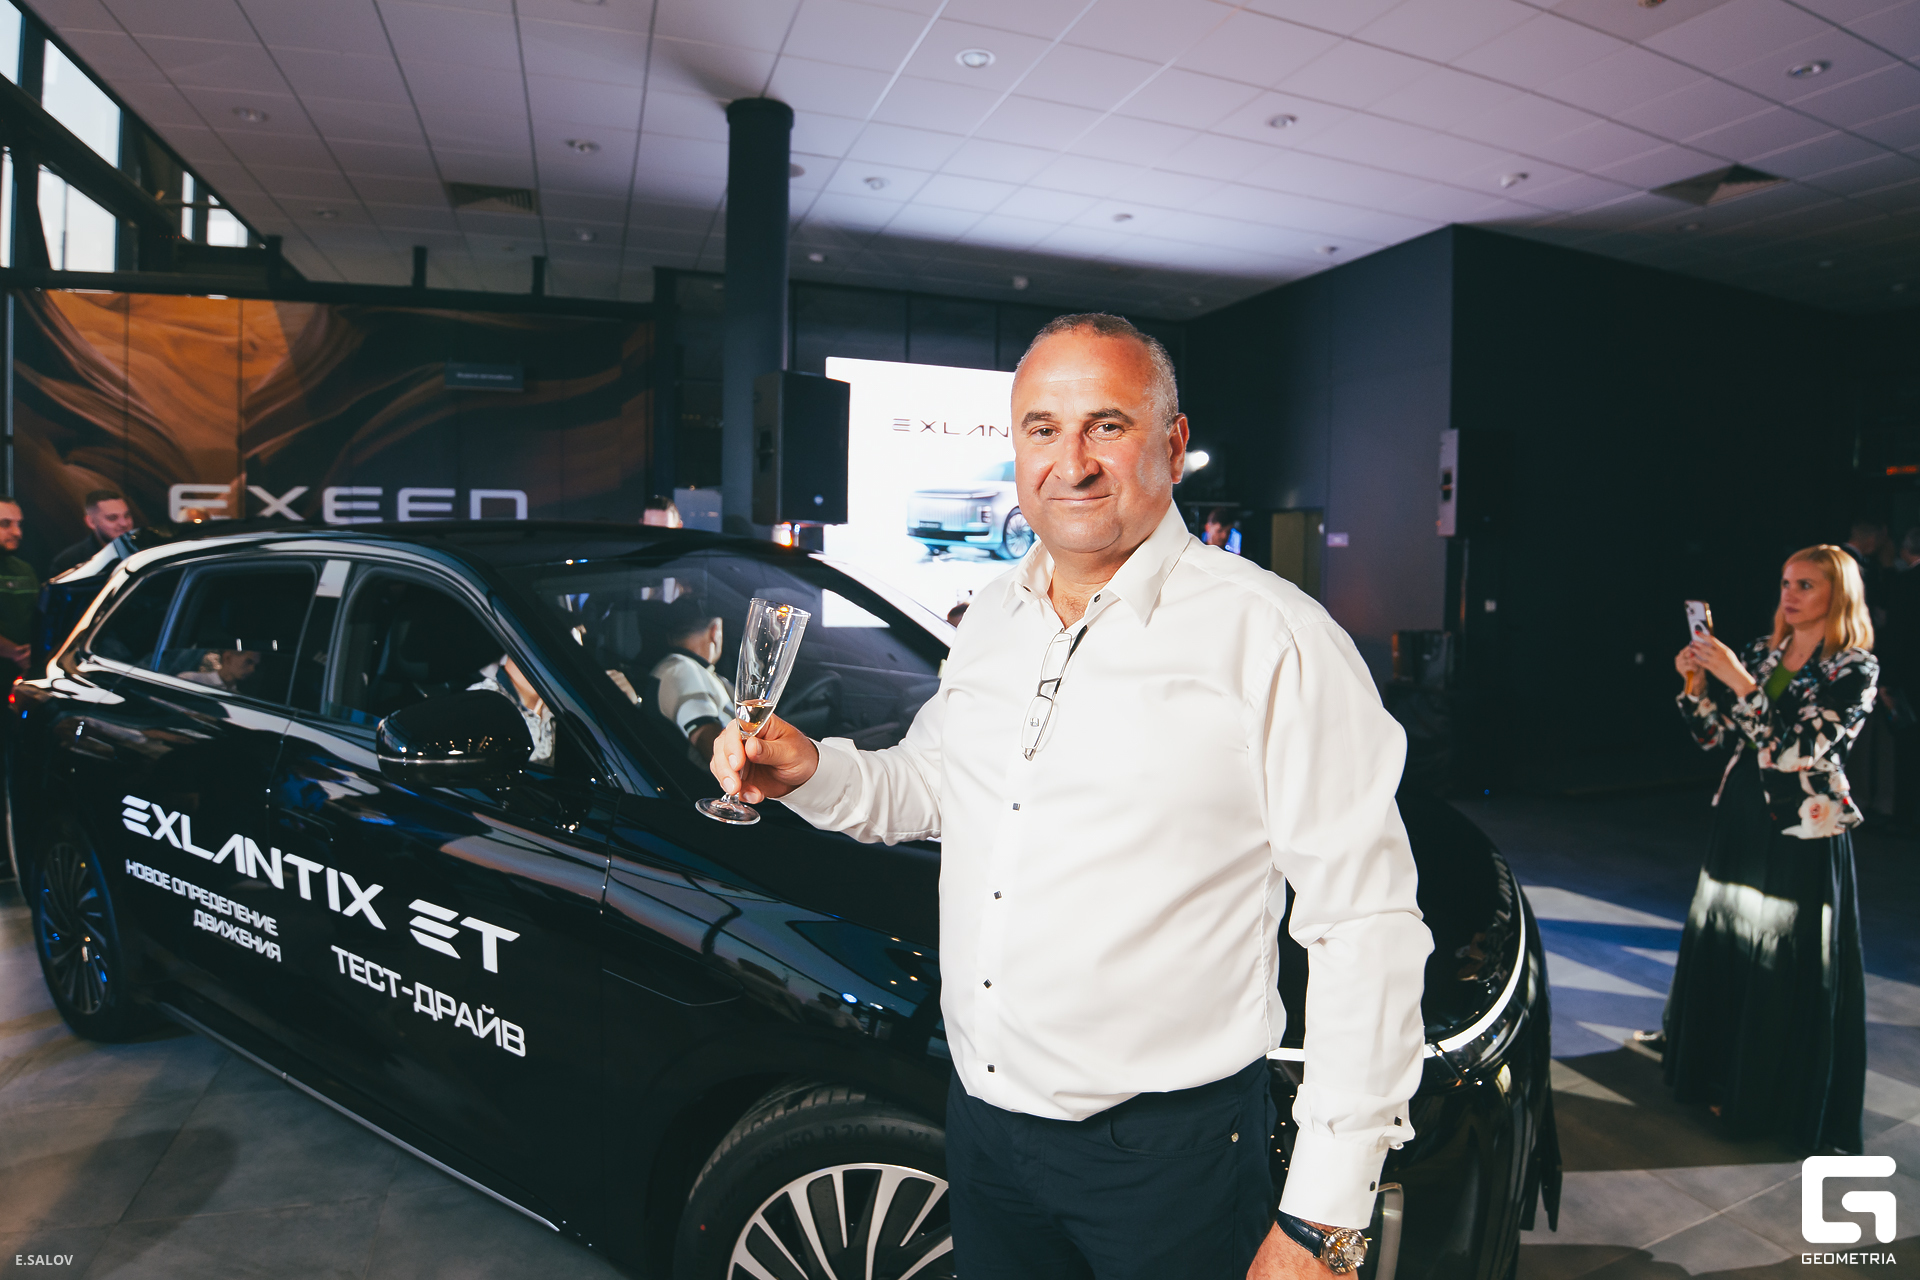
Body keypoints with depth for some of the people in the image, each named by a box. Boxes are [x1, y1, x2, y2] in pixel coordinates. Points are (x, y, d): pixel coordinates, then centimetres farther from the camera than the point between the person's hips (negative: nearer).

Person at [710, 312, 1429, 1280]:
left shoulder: (1273, 639, -16)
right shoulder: (991, 617, 5)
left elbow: (1365, 926, -16)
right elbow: (933, 783, 18)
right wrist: (812, 772, -2)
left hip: (1167, 1153, -5)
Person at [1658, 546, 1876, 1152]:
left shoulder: (1855, 668, -9)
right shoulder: (1761, 651, 7)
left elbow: (1795, 749, -21)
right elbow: (1712, 733, 8)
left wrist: (1741, 682, -26)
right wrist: (1697, 682, -8)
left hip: (1803, 830, -6)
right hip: (1741, 815, 6)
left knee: (1789, 970, 2)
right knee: (1724, 949, 14)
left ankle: (1788, 1101, 19)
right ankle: (1727, 1081, 30)